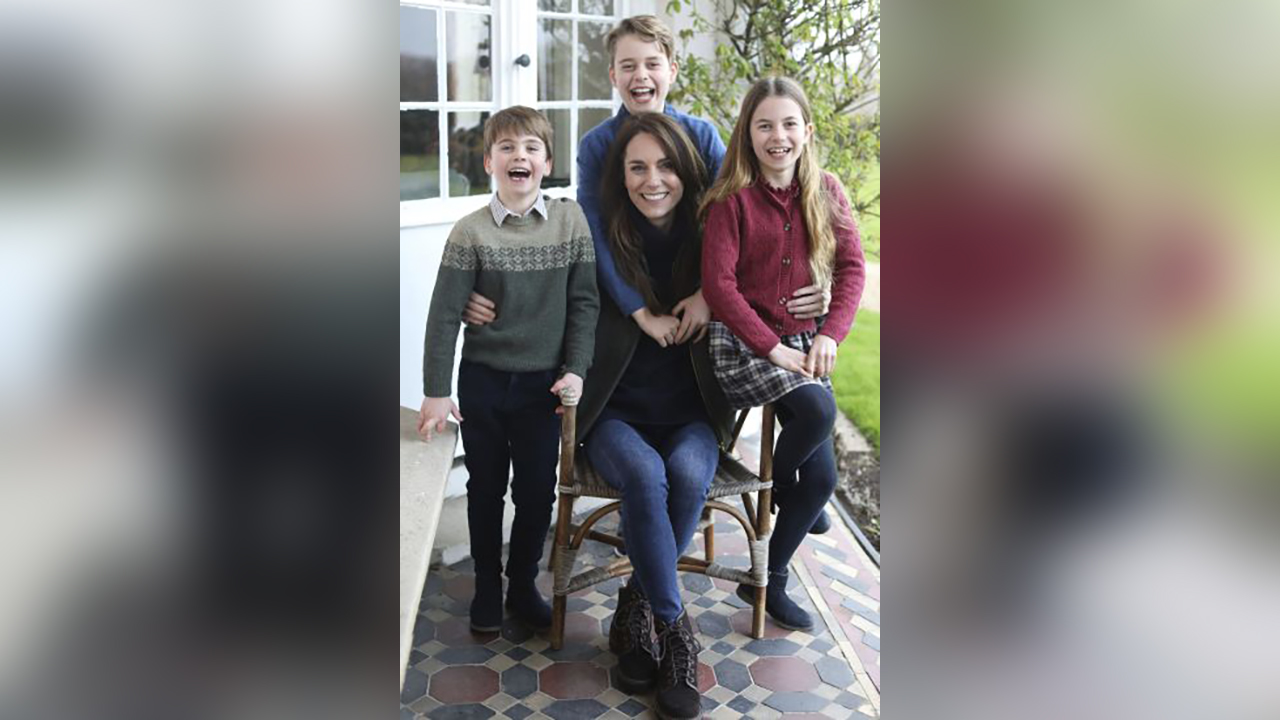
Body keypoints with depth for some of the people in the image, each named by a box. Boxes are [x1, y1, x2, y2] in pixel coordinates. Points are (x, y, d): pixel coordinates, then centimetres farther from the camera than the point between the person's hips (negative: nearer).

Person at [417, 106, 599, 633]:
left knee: (538, 490, 10)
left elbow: (584, 301, -1)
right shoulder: (471, 232, -9)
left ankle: (523, 585, 30)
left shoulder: (571, 220, -4)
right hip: (483, 381, -1)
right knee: (486, 488, 13)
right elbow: (444, 314, -7)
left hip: (544, 382, 1)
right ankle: (487, 587, 31)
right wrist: (436, 392, -9)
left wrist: (575, 369, -8)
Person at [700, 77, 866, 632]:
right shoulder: (733, 198, -8)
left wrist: (830, 336, -11)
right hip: (741, 342, -5)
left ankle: (770, 583, 21)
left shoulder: (826, 192, 6)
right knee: (818, 410, -32)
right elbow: (718, 285, -13)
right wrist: (773, 348, -18)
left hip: (802, 343, 5)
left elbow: (852, 268, 3)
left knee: (821, 478, 1)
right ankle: (776, 490, 0)